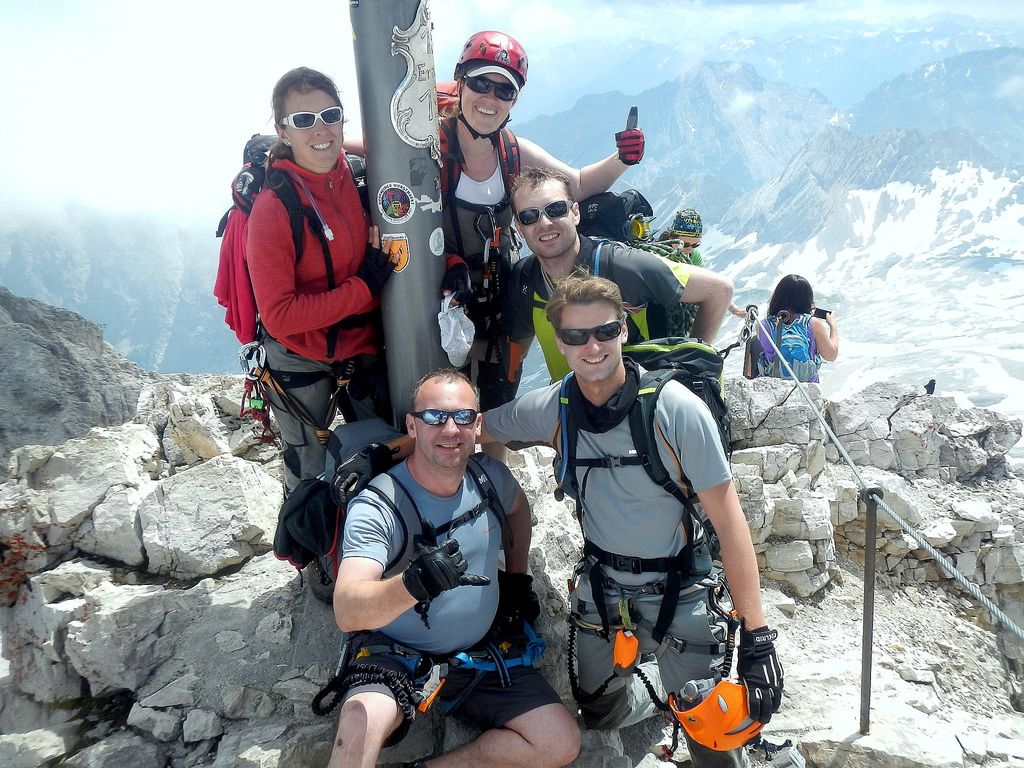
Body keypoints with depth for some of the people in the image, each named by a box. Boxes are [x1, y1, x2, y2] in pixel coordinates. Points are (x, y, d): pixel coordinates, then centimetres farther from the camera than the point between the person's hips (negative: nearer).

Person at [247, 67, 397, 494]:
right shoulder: (272, 206, -21)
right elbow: (278, 315, -23)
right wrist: (363, 288, -23)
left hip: (364, 350, 5)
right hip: (301, 363, -5)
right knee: (311, 475, 14)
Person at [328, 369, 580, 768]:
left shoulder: (490, 476, -7)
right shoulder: (377, 506, -23)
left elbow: (517, 508, 19)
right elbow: (347, 611, -36)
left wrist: (517, 578, 16)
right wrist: (413, 584, -54)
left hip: (481, 651, 6)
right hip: (394, 653, -6)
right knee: (362, 723, -37)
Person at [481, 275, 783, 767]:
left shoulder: (675, 408, -22)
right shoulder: (551, 409, -11)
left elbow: (728, 521, -20)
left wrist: (756, 636, -22)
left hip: (678, 591, -4)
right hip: (601, 587, 4)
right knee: (599, 716, 20)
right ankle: (669, 682, 46)